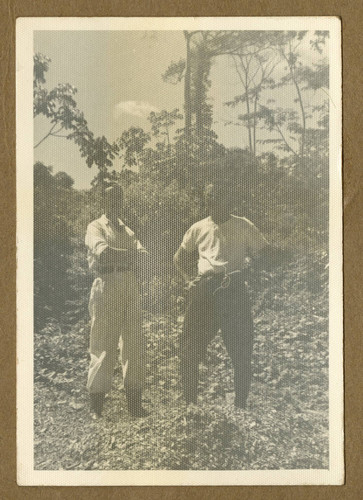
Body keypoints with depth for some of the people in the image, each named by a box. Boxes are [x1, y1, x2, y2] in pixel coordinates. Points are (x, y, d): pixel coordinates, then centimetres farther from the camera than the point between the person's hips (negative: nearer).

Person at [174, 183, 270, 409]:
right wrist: (191, 278, 10)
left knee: (241, 351, 1)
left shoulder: (244, 227, 8)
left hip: (235, 290, -2)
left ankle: (241, 405, 14)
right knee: (190, 348, -1)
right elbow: (180, 258, 25)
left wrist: (251, 272, -3)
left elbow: (266, 253, 11)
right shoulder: (199, 229, 14)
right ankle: (190, 403, 10)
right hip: (204, 291, 2)